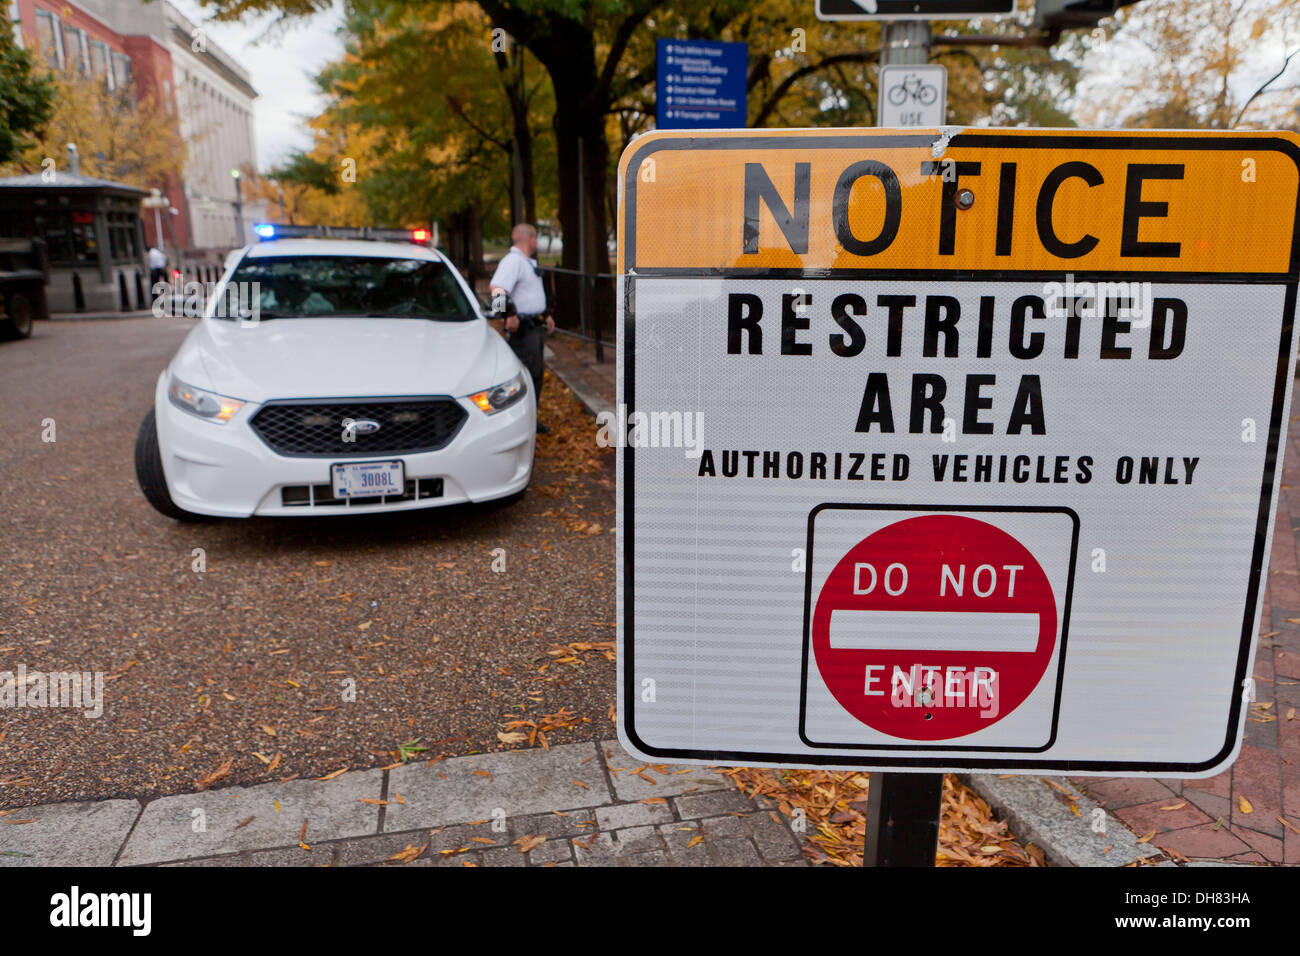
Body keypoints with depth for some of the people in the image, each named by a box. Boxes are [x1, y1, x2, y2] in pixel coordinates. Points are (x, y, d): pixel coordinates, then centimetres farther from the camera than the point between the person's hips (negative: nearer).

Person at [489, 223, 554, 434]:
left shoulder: (529, 262, 18)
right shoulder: (512, 261, -16)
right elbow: (496, 287, -32)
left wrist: (545, 314, 35)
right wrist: (509, 315, -42)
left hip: (535, 325, 10)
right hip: (521, 328, -10)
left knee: (537, 373, 16)